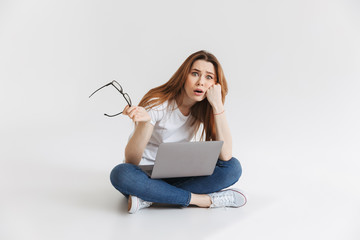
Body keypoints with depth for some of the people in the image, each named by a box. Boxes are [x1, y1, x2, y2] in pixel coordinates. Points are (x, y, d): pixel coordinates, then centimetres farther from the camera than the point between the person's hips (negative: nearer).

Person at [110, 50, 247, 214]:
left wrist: (217, 104, -23)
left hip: (176, 176, 4)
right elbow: (131, 161, -22)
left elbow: (225, 155, -21)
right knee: (121, 174, -36)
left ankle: (150, 198, -25)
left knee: (233, 168, -19)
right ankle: (205, 199, -27)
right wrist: (144, 122, -41)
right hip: (145, 175, -3)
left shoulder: (205, 109, -5)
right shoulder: (157, 104, -17)